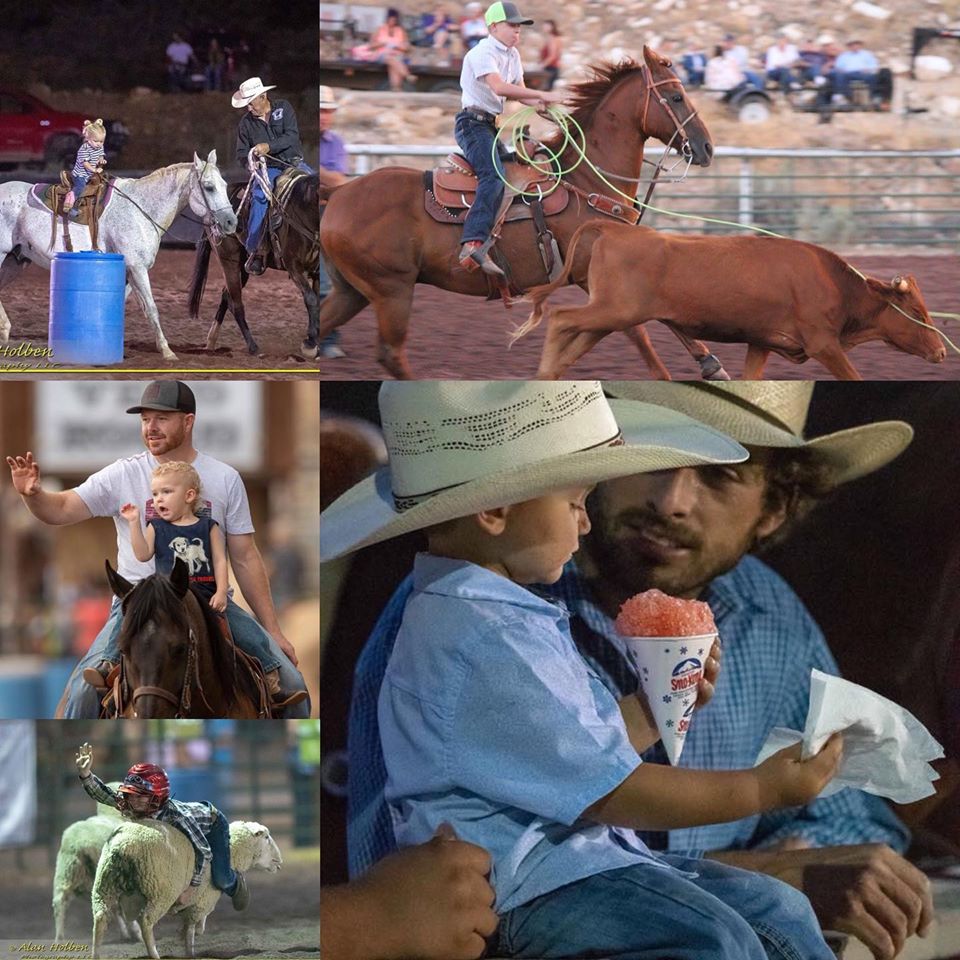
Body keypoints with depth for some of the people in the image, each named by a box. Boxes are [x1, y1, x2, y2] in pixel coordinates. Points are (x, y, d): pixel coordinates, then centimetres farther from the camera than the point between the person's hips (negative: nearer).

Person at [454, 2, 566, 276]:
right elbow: (499, 87, -29)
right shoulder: (483, 53, -14)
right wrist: (542, 95, -29)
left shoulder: (512, 55, 16)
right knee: (494, 174, -28)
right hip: (472, 123, -10)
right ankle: (474, 244, -43)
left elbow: (519, 91, 14)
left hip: (488, 125, 10)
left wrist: (541, 104, -7)